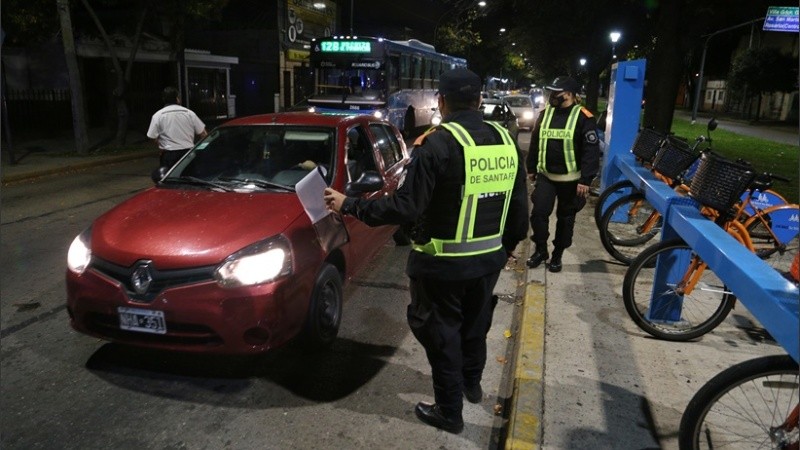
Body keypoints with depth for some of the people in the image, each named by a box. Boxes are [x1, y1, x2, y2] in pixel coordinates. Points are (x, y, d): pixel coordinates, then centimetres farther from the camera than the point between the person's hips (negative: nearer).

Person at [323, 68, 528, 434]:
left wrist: (349, 206, -15)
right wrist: (507, 246, 22)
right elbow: (519, 210, 7)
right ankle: (472, 384, 48)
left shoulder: (438, 144, -20)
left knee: (441, 332, 11)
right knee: (475, 324, 27)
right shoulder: (506, 141, 1)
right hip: (488, 258, 7)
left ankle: (449, 411, 25)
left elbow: (404, 207, -25)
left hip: (443, 263, -6)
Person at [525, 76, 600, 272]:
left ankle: (557, 255, 23)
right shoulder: (545, 113, 5)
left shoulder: (583, 117, -11)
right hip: (545, 176, 4)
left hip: (570, 179, -4)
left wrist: (585, 180, -18)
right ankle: (540, 250, 15)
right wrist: (531, 168, 14)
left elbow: (591, 151, -13)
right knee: (538, 213, -3)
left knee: (565, 219, 8)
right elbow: (535, 143, 13)